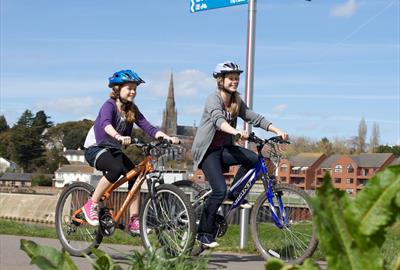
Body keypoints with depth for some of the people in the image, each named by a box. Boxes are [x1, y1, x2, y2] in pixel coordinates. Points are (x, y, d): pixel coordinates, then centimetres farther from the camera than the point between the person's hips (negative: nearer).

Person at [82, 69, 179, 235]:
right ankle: (91, 205, -19)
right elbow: (106, 123, -40)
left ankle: (134, 221, -6)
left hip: (114, 149, 7)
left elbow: (147, 127, -10)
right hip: (95, 148, -6)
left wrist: (167, 137, -28)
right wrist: (119, 137, -61)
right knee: (116, 168, -34)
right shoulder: (109, 105, -19)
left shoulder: (132, 109, 0)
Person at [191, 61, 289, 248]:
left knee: (253, 158, -20)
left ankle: (236, 193, -1)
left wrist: (277, 131, -13)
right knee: (220, 190, -20)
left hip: (223, 148, 6)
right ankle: (204, 233, -7)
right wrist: (237, 132, -51)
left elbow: (255, 118, 2)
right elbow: (218, 120, -32)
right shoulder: (214, 98, -13)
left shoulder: (236, 102, 9)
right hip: (207, 150, -6)